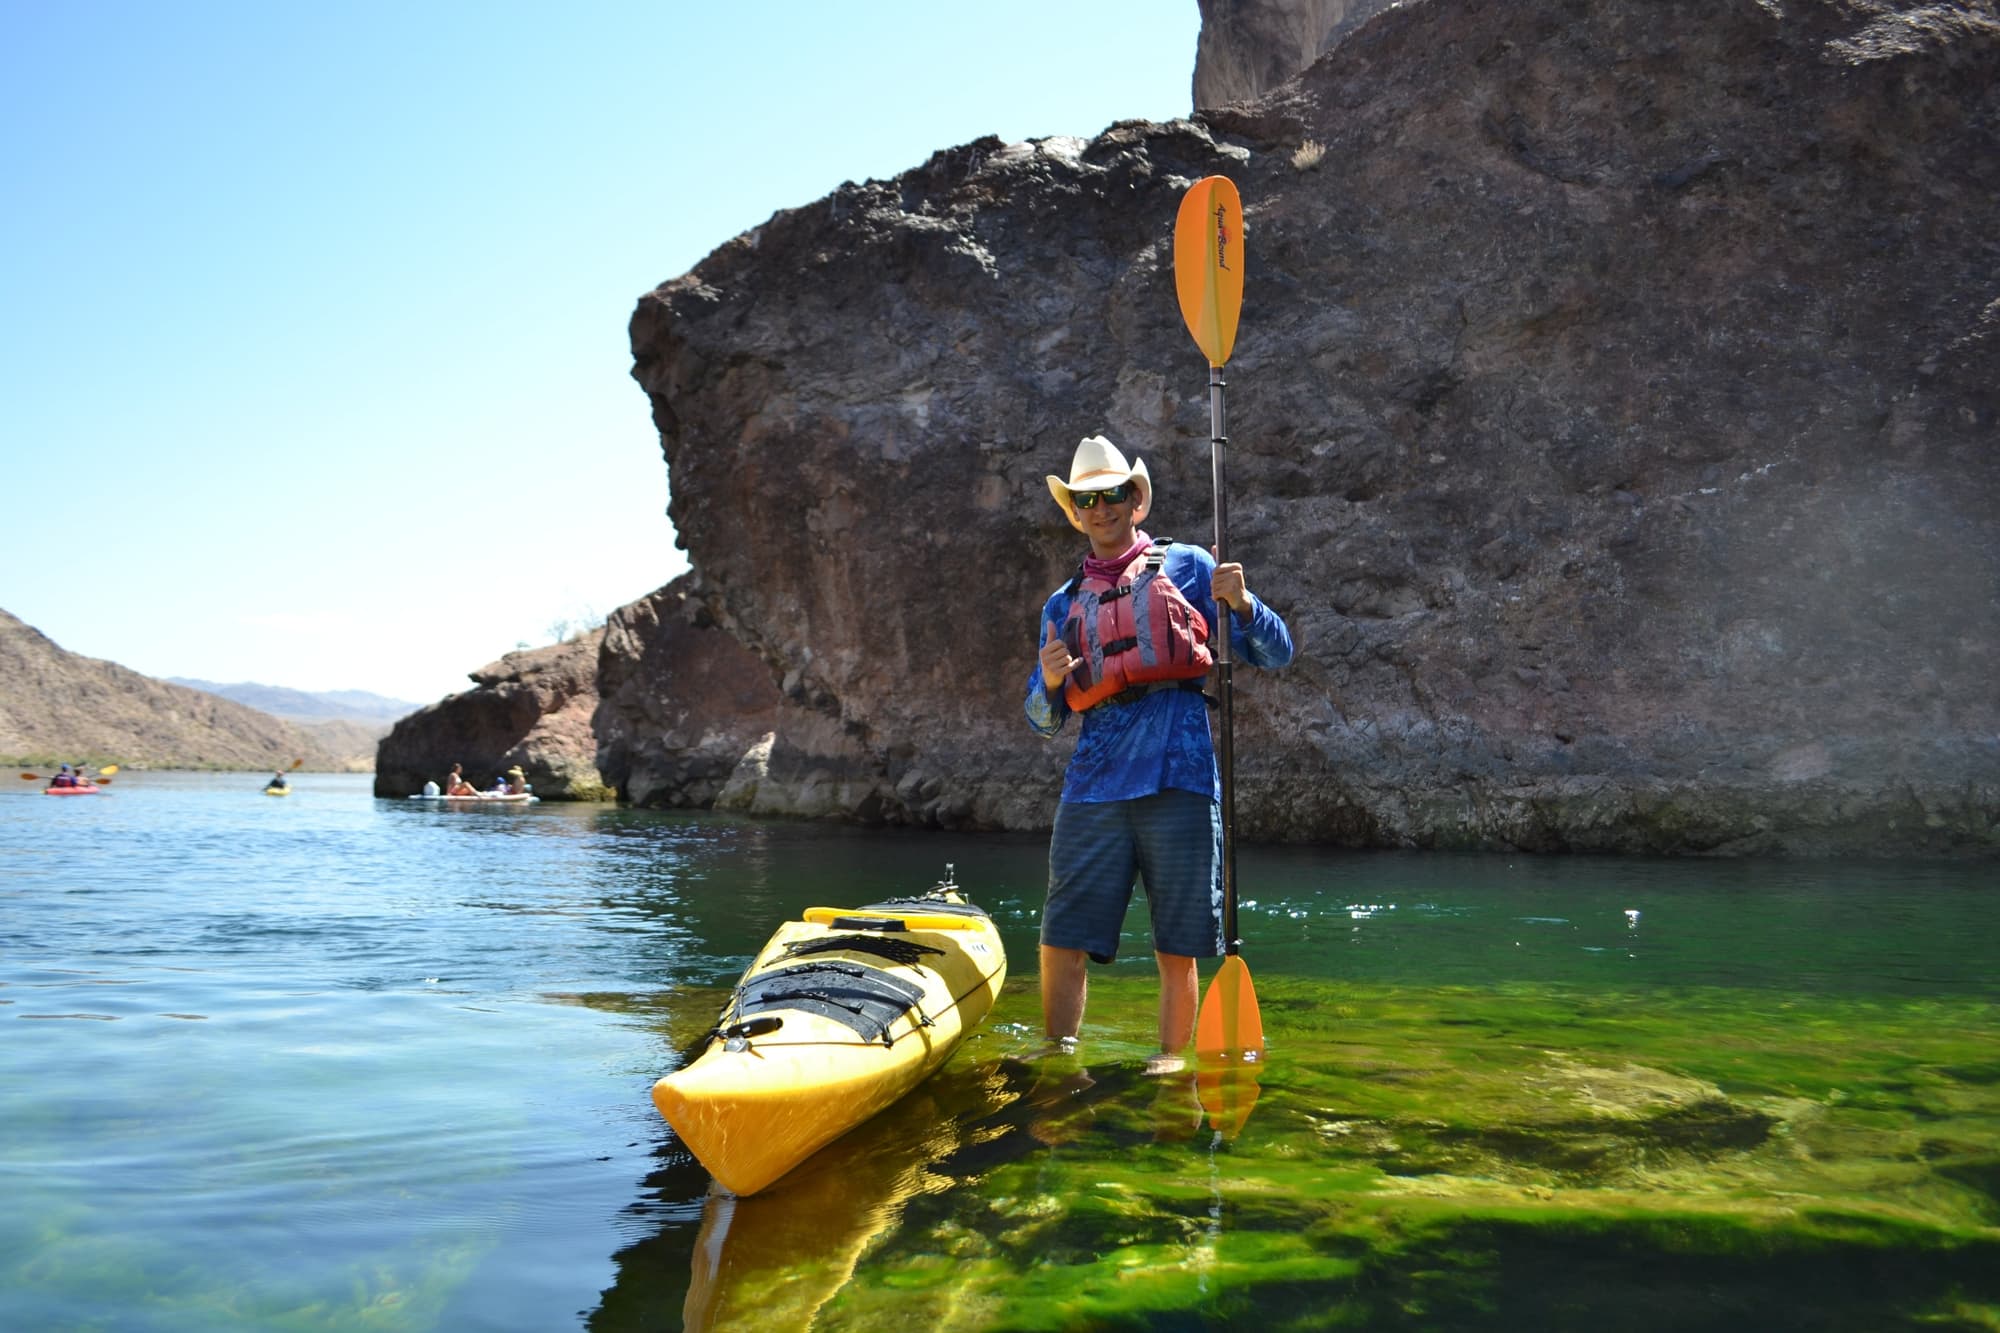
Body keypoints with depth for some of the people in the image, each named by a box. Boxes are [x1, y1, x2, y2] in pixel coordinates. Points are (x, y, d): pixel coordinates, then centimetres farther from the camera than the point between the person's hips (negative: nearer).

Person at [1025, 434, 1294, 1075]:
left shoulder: (1186, 566, 12)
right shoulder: (1063, 604, 20)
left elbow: (1275, 654, 9)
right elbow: (1044, 718, 20)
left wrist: (1242, 604, -11)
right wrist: (1050, 683, -2)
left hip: (1177, 777, -2)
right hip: (1094, 783, 3)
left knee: (1177, 948, 2)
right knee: (1062, 938, 0)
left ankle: (1171, 1060, 16)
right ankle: (1058, 1057, 15)